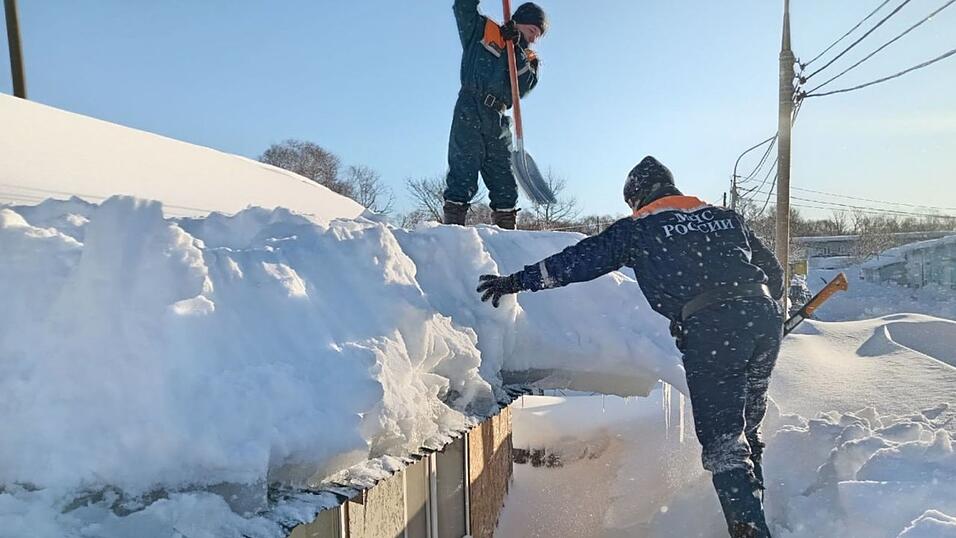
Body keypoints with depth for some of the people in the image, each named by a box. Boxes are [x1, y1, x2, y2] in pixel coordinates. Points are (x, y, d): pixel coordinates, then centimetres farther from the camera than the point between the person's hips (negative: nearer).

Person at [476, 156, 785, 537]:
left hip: (709, 331, -6)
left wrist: (517, 281, 12)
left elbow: (580, 259, 5)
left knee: (722, 441, 4)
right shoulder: (726, 217, 22)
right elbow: (774, 273, 24)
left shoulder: (637, 229, 7)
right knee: (745, 427, 21)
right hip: (765, 318, 7)